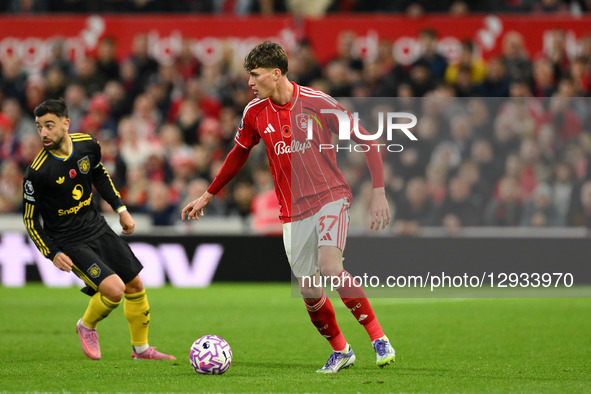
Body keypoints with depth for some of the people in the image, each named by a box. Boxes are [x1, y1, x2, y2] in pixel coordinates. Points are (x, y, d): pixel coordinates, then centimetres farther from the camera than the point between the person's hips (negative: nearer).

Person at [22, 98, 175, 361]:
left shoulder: (87, 144, -8)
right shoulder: (37, 172, -23)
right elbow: (30, 219, -11)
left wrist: (120, 208, 14)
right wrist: (52, 254, -17)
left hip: (97, 228, 6)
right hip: (70, 243, -6)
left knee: (135, 285, 11)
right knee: (115, 289, -21)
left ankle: (141, 348, 32)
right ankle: (87, 326, 11)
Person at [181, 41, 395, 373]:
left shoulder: (318, 103, -12)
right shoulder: (255, 113, 1)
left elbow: (366, 142, -6)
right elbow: (238, 155, 20)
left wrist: (379, 192, -13)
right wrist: (207, 196, 24)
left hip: (330, 197, -4)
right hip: (293, 212, 4)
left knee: (330, 267, -26)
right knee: (309, 290, 0)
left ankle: (380, 340, -16)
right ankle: (340, 351, 23)